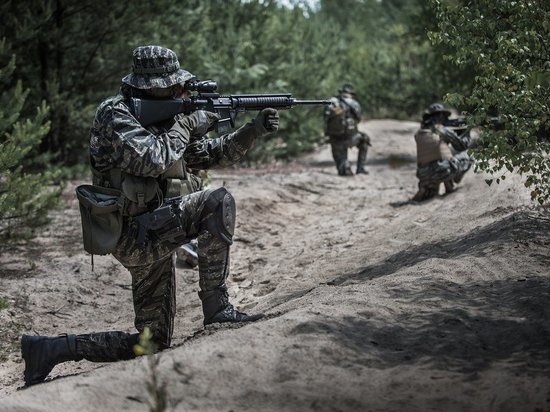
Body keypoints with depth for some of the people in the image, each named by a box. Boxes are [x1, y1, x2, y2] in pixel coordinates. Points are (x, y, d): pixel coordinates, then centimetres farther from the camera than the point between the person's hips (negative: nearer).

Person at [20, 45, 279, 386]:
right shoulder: (116, 115, -11)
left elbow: (210, 155, 19)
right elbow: (152, 159, -26)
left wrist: (254, 130, 7)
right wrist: (186, 126, -12)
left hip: (152, 238, 9)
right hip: (134, 234, -9)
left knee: (153, 343, 9)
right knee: (218, 202, -23)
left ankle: (50, 349, 11)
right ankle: (216, 307, -17)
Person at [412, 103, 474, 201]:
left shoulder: (419, 134, 14)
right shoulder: (444, 130, 1)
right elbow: (462, 145, 13)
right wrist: (467, 133, 33)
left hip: (424, 176, 5)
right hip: (444, 171, -5)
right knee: (465, 157, 19)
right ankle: (450, 185, 16)